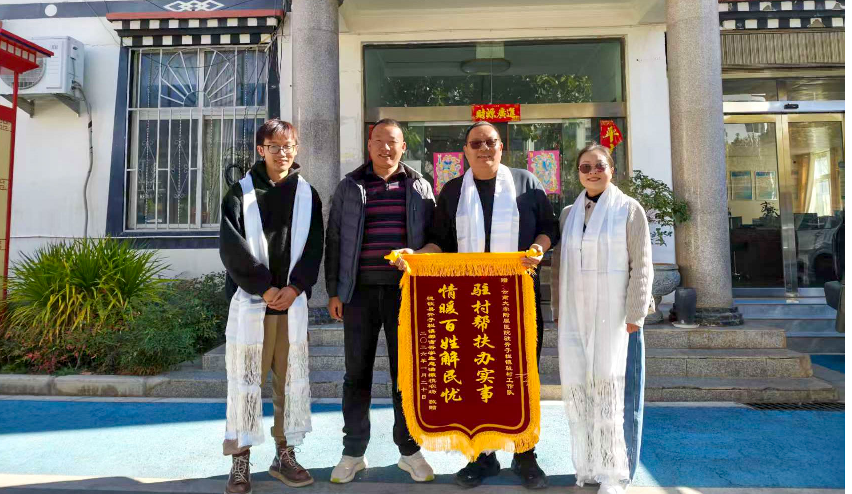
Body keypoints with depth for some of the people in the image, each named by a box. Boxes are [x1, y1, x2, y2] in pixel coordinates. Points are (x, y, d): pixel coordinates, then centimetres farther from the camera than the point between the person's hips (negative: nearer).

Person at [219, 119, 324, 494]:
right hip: (249, 299, -2)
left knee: (291, 379, 7)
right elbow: (232, 248, -5)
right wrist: (264, 288, -12)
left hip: (293, 301, 2)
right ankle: (240, 461, 12)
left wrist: (293, 288, -9)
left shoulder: (307, 195, 9)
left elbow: (314, 248, 4)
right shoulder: (241, 193, 4)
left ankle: (285, 456, 20)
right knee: (245, 378, 2)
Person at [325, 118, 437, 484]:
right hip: (360, 292, 1)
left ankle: (409, 450, 21)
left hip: (404, 292, 0)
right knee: (357, 374, 7)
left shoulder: (419, 187, 8)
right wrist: (334, 292, 2)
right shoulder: (349, 187, 9)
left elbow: (433, 240, 7)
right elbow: (334, 241, 7)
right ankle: (353, 452, 20)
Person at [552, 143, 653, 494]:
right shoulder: (569, 214, 11)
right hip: (576, 318, 4)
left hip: (614, 317, -4)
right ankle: (588, 465, 19)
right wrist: (558, 310, 10)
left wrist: (634, 315, -10)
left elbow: (641, 266, -4)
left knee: (612, 389, -1)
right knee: (578, 388, 6)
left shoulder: (629, 209, 0)